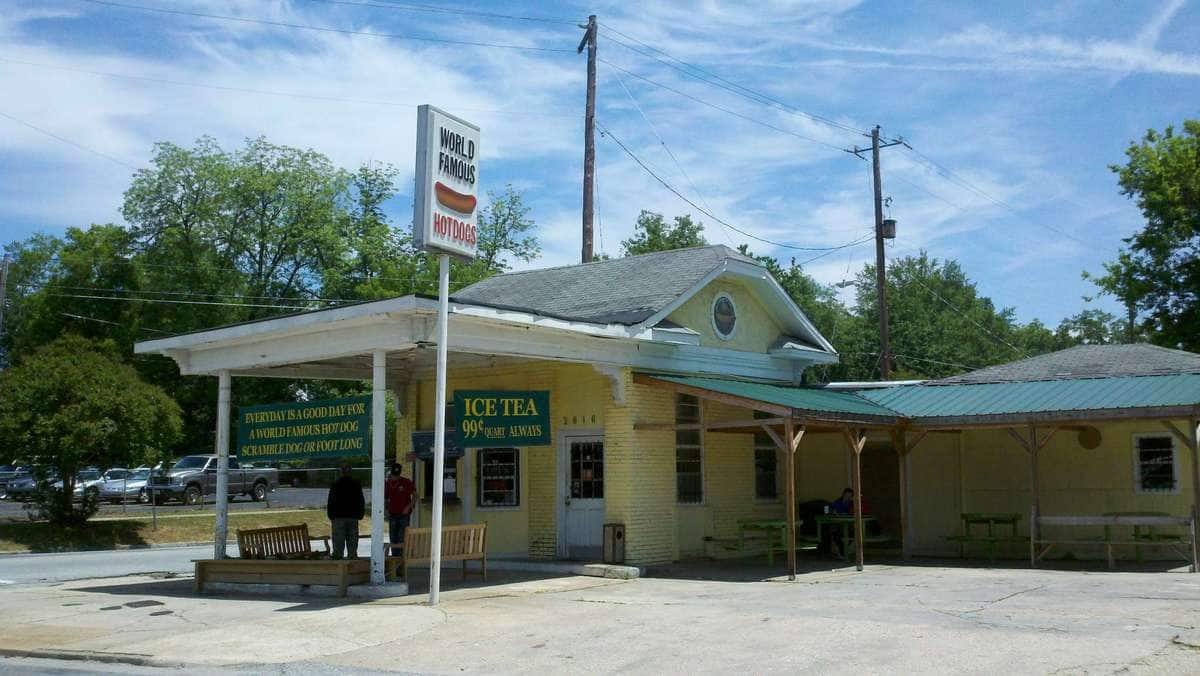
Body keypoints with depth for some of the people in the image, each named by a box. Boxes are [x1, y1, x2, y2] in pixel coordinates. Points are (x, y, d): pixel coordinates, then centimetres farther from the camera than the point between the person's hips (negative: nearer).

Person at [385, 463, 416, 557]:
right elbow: (385, 499, 19)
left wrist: (409, 507, -10)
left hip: (404, 514, -5)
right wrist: (387, 509, 4)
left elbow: (415, 495, 0)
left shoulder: (406, 482, -5)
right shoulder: (388, 484, 8)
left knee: (402, 538, -9)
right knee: (393, 538, 7)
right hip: (392, 515, 5)